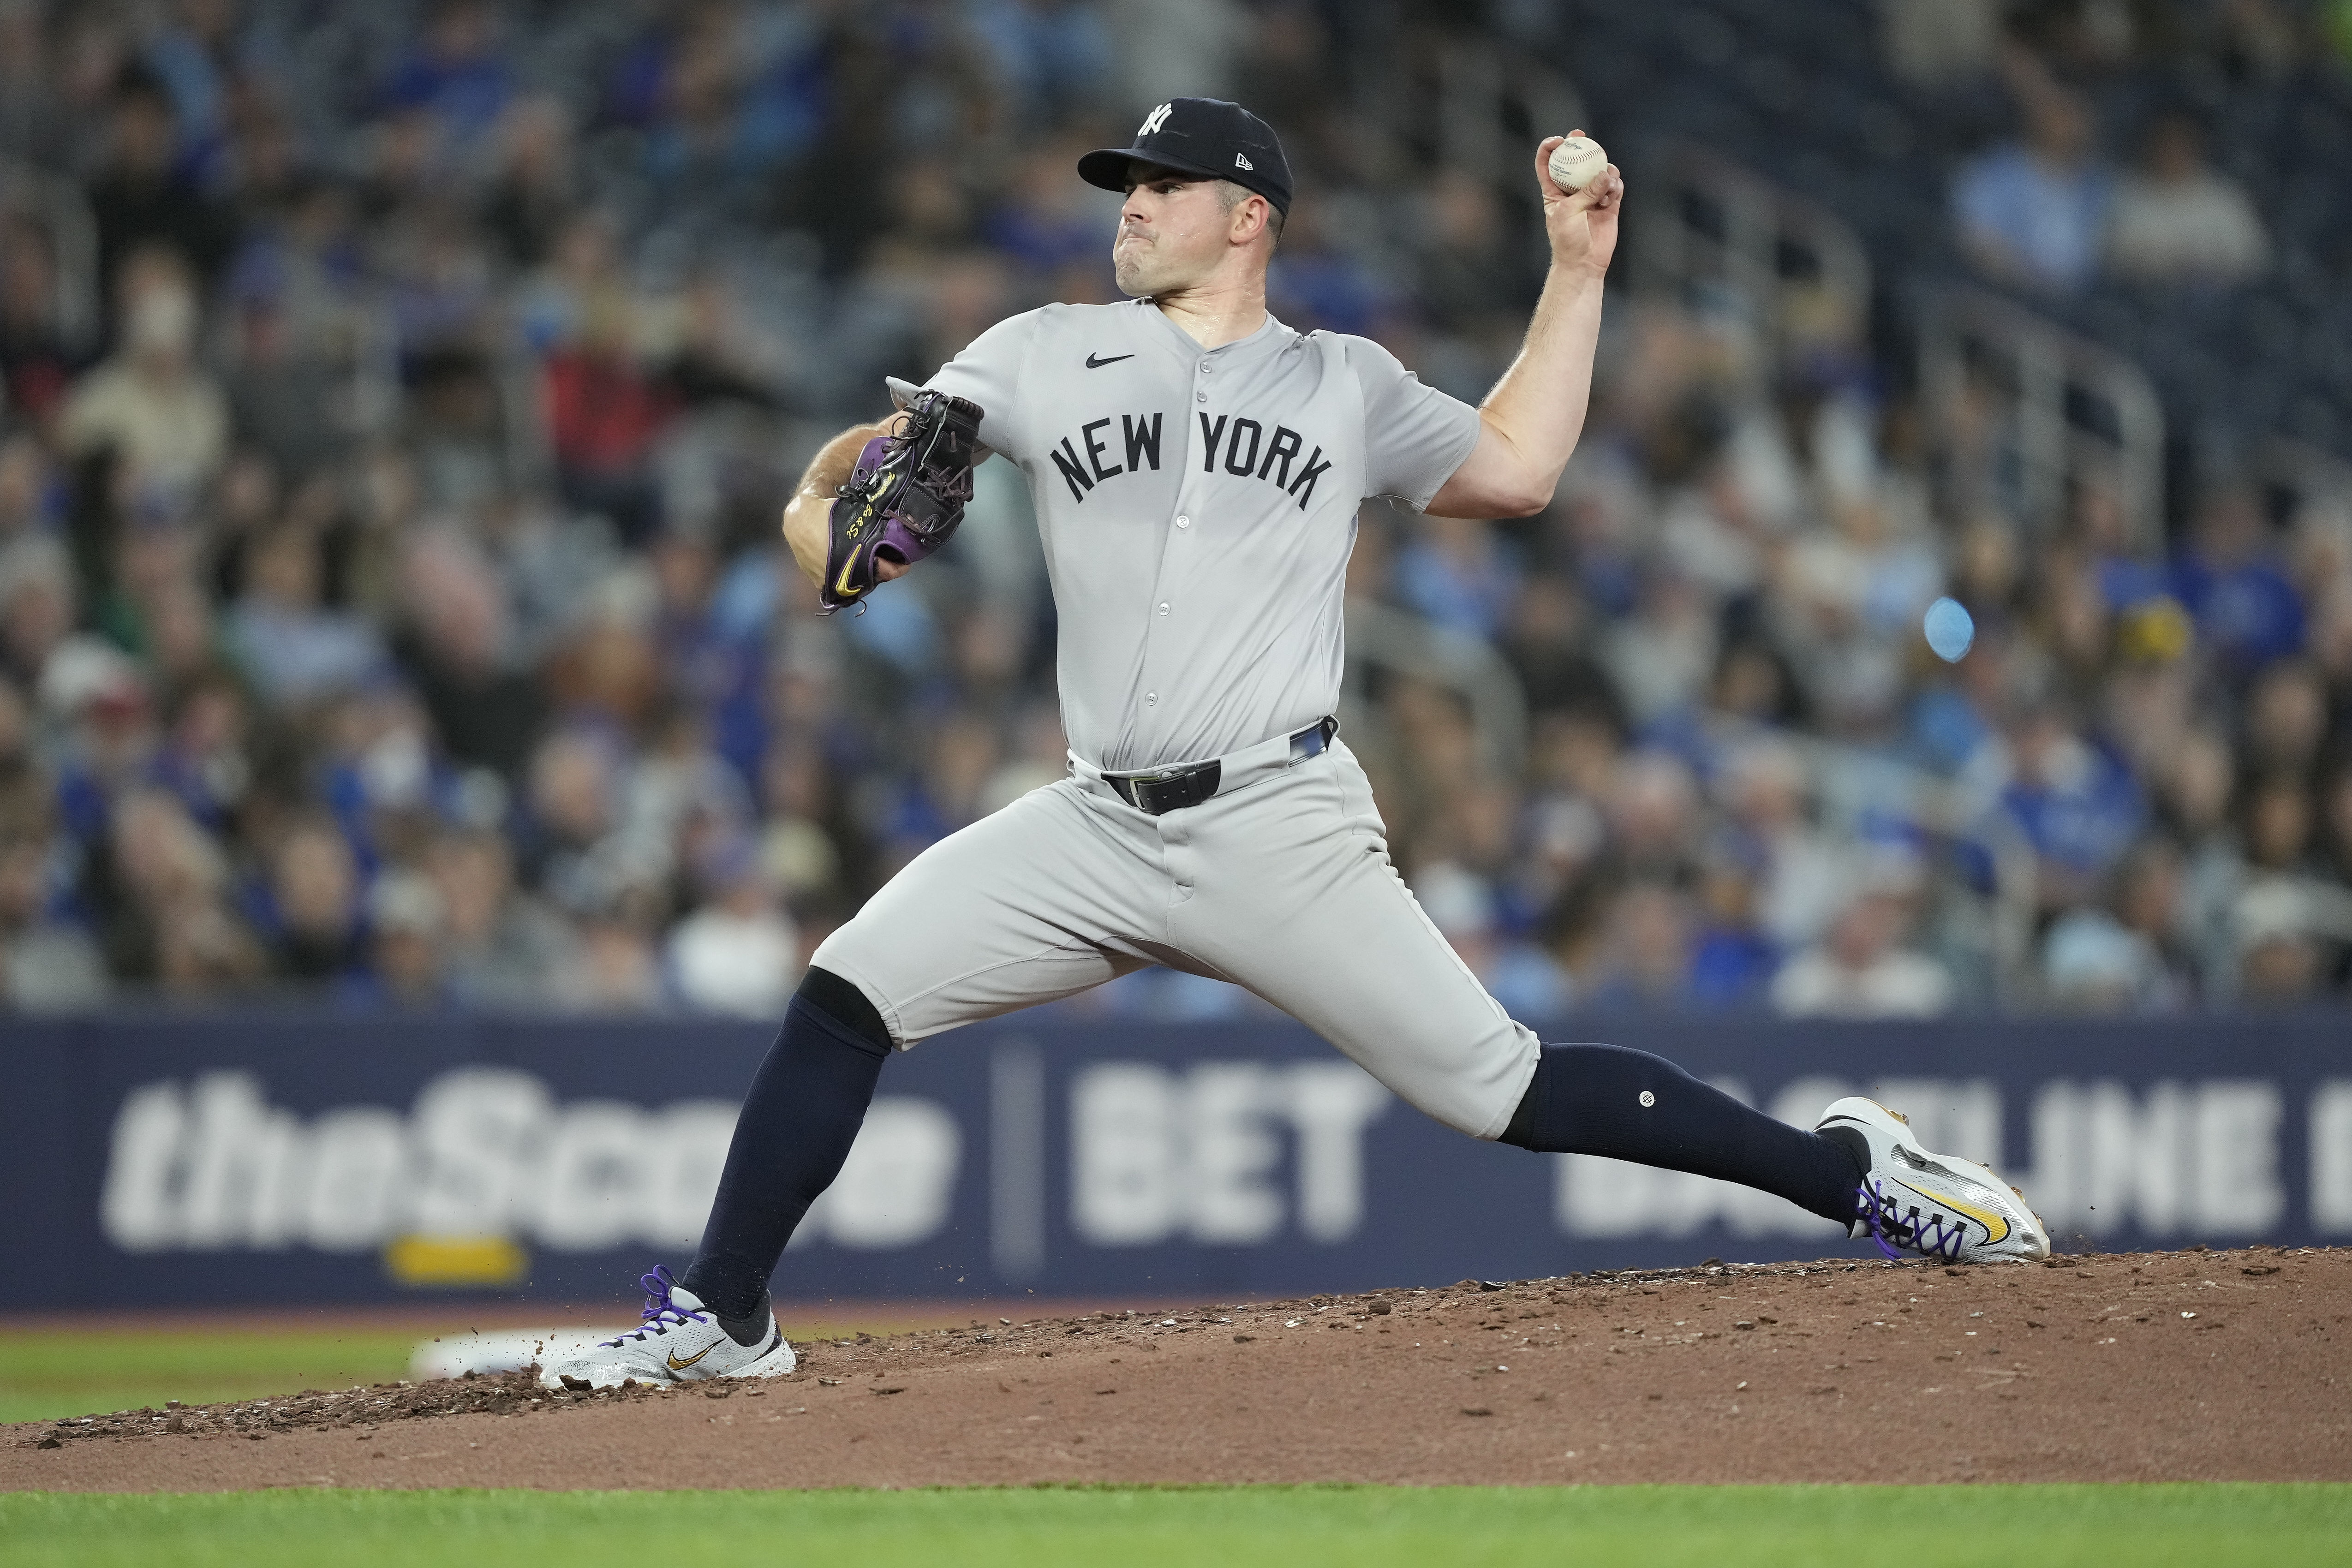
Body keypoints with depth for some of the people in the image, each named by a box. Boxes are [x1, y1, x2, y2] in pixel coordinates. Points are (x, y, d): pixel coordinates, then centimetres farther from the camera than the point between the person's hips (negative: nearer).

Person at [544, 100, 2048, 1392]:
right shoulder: (1049, 356, 12)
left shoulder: (1346, 384, 12)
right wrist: (831, 507, -14)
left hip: (1282, 825, -2)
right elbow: (849, 475, 11)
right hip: (1098, 829, 2)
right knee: (848, 996, -11)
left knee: (1499, 1086, -9)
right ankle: (723, 1317, -1)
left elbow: (1517, 470, 17)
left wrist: (1577, 271, 16)